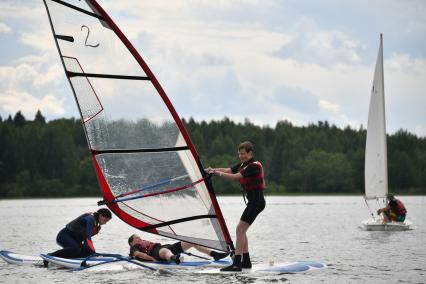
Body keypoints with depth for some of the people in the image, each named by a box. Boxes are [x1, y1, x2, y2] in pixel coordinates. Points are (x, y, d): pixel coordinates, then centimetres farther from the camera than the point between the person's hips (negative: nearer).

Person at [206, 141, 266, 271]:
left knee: (240, 229, -15)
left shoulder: (254, 166, -15)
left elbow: (235, 176, -21)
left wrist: (217, 172, -20)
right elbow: (227, 170, 7)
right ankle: (246, 261, 19)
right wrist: (213, 169, -9)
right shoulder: (243, 165, 15)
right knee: (242, 230, 13)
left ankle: (236, 263, -19)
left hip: (256, 200, -10)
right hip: (252, 201, 10)